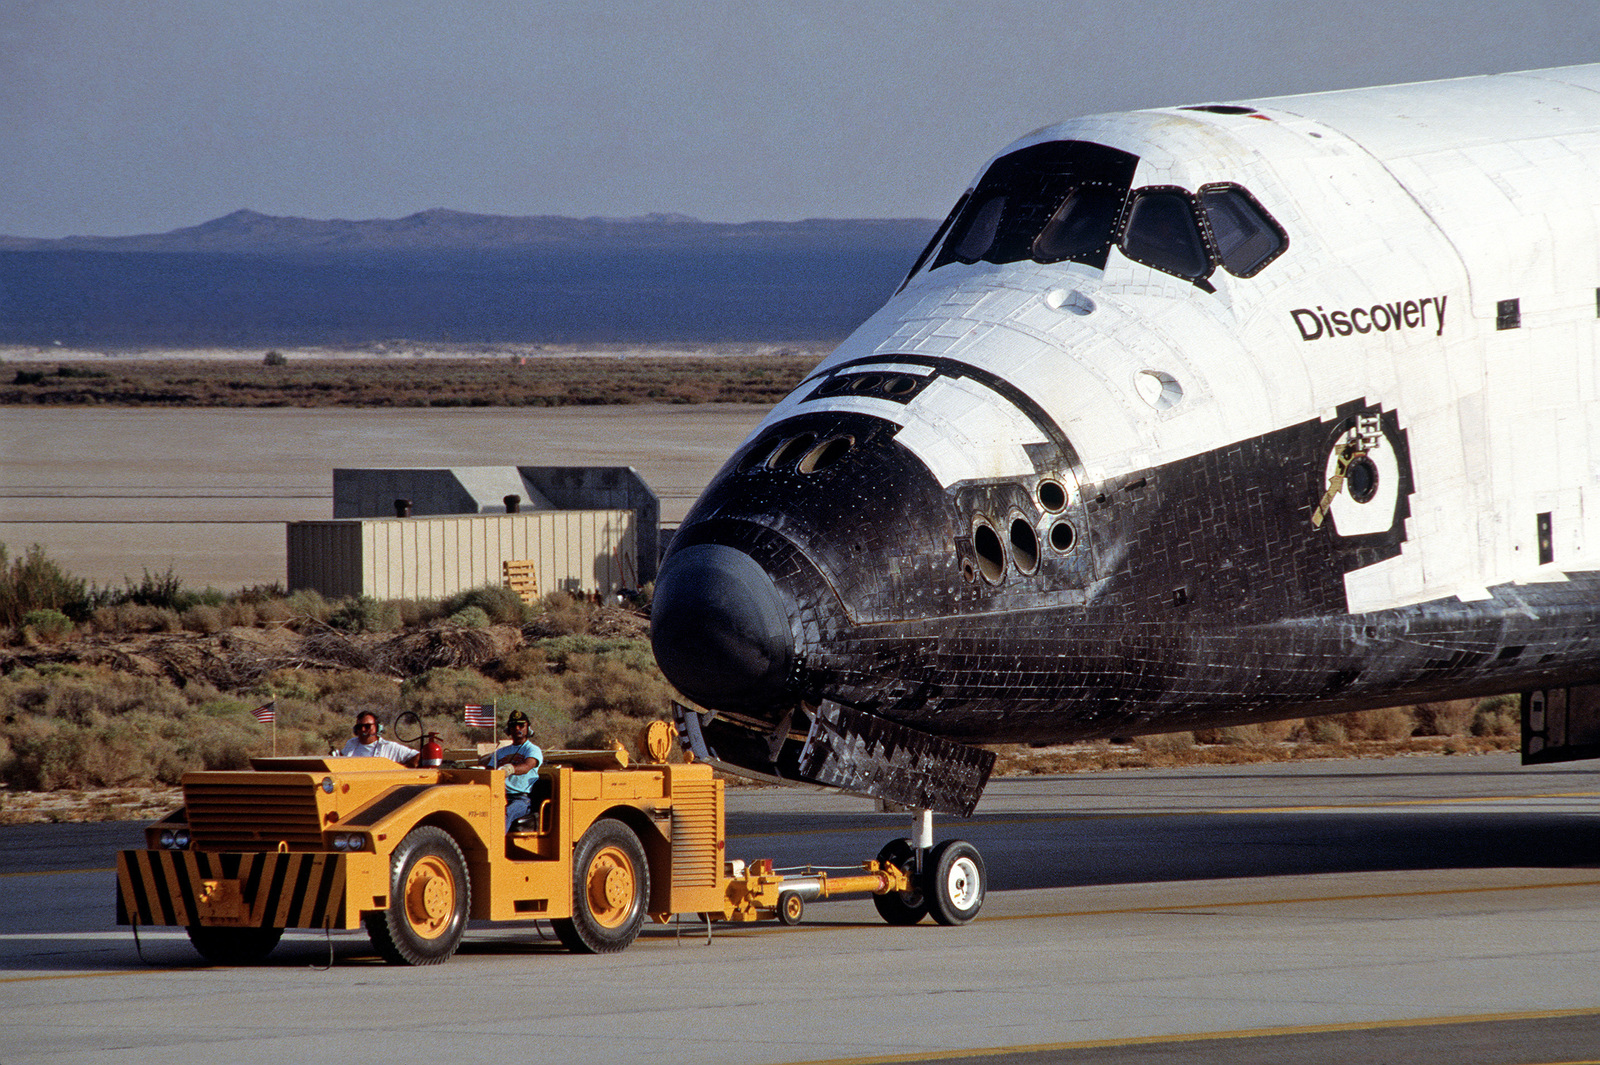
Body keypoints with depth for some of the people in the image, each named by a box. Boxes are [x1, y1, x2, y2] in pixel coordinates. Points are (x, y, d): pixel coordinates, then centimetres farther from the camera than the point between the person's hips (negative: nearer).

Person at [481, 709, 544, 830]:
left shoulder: (533, 750, 5)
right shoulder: (500, 753, 25)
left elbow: (527, 766, -16)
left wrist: (510, 769, -38)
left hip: (523, 798, -5)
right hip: (503, 796, 5)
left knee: (506, 813, -38)